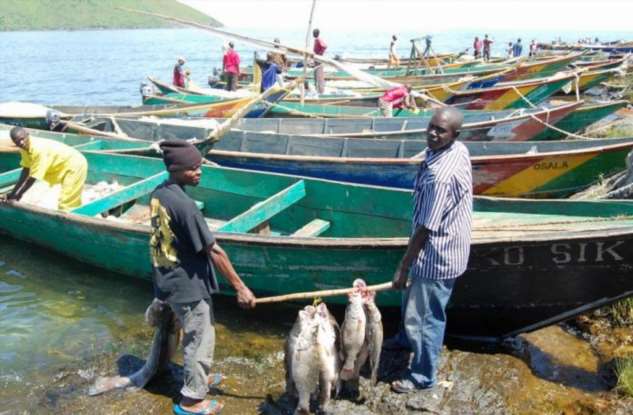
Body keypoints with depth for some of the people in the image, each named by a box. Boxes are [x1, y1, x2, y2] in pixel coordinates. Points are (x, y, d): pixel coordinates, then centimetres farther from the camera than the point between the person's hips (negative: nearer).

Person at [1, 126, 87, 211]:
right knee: (73, 203, 20)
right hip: (67, 164, 9)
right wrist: (13, 192, 0)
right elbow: (26, 170, 2)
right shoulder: (25, 147, -6)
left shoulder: (39, 149, -32)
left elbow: (33, 177, -28)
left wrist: (18, 195, -20)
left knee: (66, 205, -12)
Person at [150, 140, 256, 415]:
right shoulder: (184, 204, -27)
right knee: (201, 338, 8)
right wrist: (240, 287, -19)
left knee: (194, 334, 26)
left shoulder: (158, 194, 0)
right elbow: (213, 250, -25)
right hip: (188, 284, -9)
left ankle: (199, 377, 45)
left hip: (170, 279, 9)